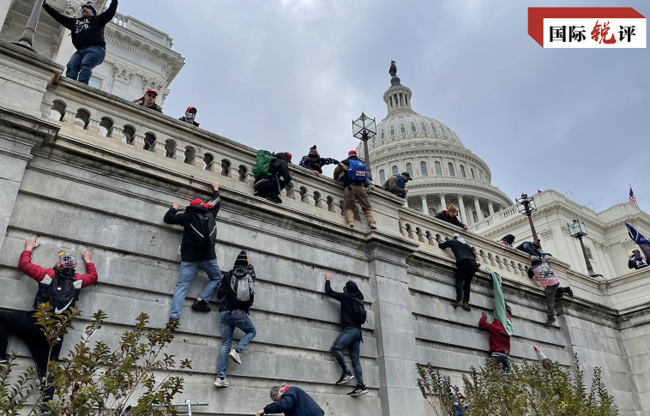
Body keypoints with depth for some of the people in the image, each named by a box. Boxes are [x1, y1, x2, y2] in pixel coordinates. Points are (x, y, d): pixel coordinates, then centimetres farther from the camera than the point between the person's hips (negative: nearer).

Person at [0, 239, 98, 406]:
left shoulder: (48, 274, 2)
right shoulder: (77, 280, 9)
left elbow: (24, 264, 16)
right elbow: (93, 276, 30)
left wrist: (29, 248, 31)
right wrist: (87, 260, 42)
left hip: (36, 322, -3)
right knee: (47, 369, 8)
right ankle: (47, 403, -2)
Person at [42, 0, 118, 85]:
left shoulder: (97, 20, 21)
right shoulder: (74, 21, 34)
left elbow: (110, 12, 9)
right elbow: (58, 16, 36)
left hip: (96, 49, -5)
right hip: (80, 50, 5)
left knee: (85, 65, -31)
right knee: (71, 66, -23)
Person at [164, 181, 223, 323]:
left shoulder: (187, 216, 7)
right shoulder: (211, 214, 13)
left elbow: (167, 218, 12)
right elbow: (217, 202, 33)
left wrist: (174, 208, 30)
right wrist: (216, 189, 49)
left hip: (189, 258, 0)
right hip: (208, 256, 0)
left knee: (182, 286, -2)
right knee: (216, 279, 21)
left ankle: (174, 317, -15)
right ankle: (201, 300, 1)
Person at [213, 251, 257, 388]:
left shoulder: (228, 275, 2)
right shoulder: (250, 273, 4)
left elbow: (219, 295, 4)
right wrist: (249, 262, 48)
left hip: (226, 312, 2)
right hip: (241, 313, -2)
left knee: (225, 344, 7)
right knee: (252, 331, 24)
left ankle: (220, 377, 0)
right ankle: (237, 350, -2)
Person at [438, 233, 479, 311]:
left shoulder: (453, 242, 23)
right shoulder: (467, 245, 36)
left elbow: (441, 245, 30)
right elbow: (474, 255, 32)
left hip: (465, 262, -5)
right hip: (473, 263, 5)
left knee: (459, 281, -7)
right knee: (467, 283, 10)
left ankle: (459, 300, -29)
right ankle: (466, 302, -7)